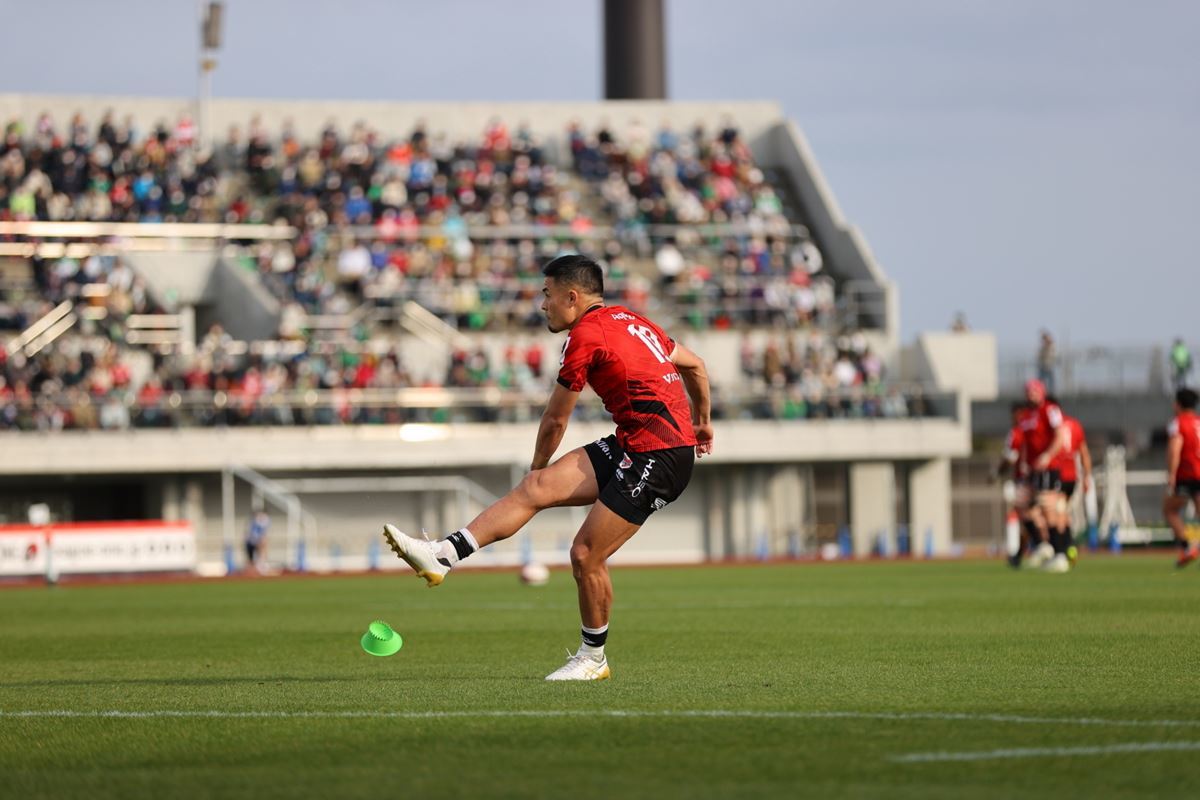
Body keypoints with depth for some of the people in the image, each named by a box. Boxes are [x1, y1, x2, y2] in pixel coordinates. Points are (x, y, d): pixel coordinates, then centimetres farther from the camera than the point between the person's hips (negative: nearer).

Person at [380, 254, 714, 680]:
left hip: (659, 457, -9)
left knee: (586, 554, -7)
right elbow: (694, 364, 28)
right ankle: (442, 556, -10)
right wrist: (701, 420, 42)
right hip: (631, 445, 9)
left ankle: (593, 658, 10)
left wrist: (538, 465, 19)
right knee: (536, 488, -3)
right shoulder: (630, 320, 17)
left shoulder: (586, 334, -9)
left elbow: (555, 419, 1)